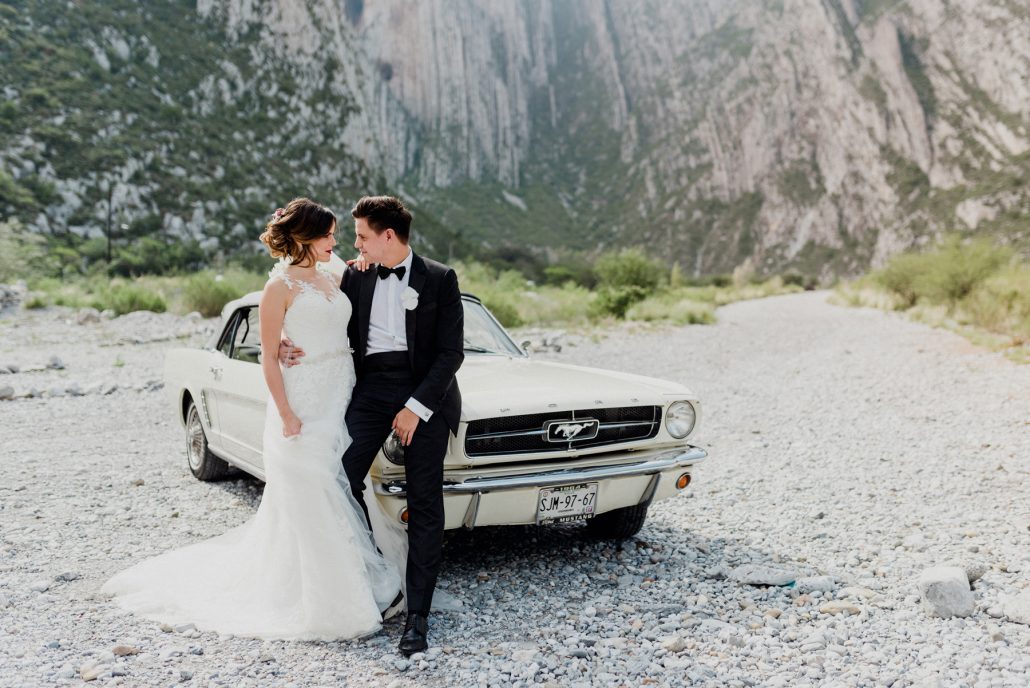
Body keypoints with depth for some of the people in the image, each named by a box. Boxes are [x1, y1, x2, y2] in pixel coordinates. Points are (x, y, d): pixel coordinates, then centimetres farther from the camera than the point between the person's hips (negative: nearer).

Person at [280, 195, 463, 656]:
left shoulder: (439, 279, 1)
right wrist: (306, 354, -10)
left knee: (424, 504, -2)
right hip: (371, 387, 3)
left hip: (426, 392, -2)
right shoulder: (354, 277, 12)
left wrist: (417, 406, -13)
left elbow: (452, 351, -4)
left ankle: (417, 615, 6)